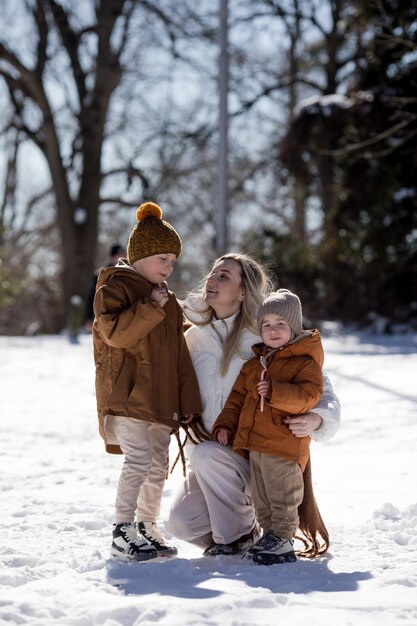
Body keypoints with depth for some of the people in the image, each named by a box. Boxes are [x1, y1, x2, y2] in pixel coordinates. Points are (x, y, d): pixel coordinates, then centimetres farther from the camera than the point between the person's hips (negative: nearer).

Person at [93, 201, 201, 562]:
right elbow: (115, 332, -20)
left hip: (160, 397, 8)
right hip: (127, 394, -8)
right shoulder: (115, 286, -4)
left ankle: (148, 530, 21)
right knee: (139, 460, -18)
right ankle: (122, 535, -16)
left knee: (158, 466, 10)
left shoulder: (165, 297, 21)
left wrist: (187, 399, 15)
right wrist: (151, 308, -20)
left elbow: (178, 353, 21)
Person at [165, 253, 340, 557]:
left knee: (205, 454, -33)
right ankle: (244, 512, 16)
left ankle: (238, 534, -11)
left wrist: (316, 419, -31)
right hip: (208, 448, 5)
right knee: (180, 522, -14)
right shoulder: (195, 337, 4)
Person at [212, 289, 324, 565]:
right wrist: (226, 424, 12)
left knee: (283, 497, -4)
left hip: (285, 445, -7)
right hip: (254, 444, 7)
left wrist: (275, 391, -27)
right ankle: (270, 534, 25)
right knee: (261, 498, 14)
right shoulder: (253, 364, 17)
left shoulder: (305, 363, -5)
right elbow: (237, 397, 22)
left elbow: (309, 395, -20)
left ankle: (283, 542, 2)